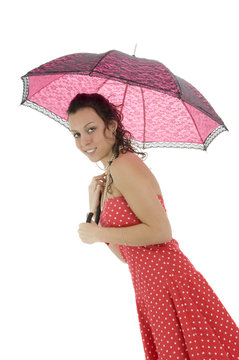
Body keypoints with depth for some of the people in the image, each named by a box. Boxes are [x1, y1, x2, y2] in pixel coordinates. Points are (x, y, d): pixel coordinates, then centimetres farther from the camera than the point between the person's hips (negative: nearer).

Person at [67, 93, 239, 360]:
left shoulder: (125, 164, -13)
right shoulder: (107, 179, 15)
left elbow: (161, 231, -21)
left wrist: (99, 233, -12)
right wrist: (94, 209, 7)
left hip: (171, 285, -9)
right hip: (148, 290, 9)